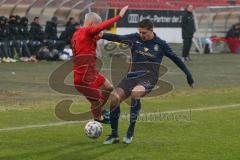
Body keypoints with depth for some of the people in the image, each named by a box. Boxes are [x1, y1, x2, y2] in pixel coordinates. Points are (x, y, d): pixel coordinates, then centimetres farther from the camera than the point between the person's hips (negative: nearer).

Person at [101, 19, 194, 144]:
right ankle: (114, 135, 0)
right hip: (132, 76, 3)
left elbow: (175, 59, 11)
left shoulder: (160, 44, 3)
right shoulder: (134, 38, 6)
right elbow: (116, 38, -2)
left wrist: (188, 74, 13)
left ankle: (130, 132, -25)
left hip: (149, 77, -3)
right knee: (115, 98, -18)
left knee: (135, 93, -36)